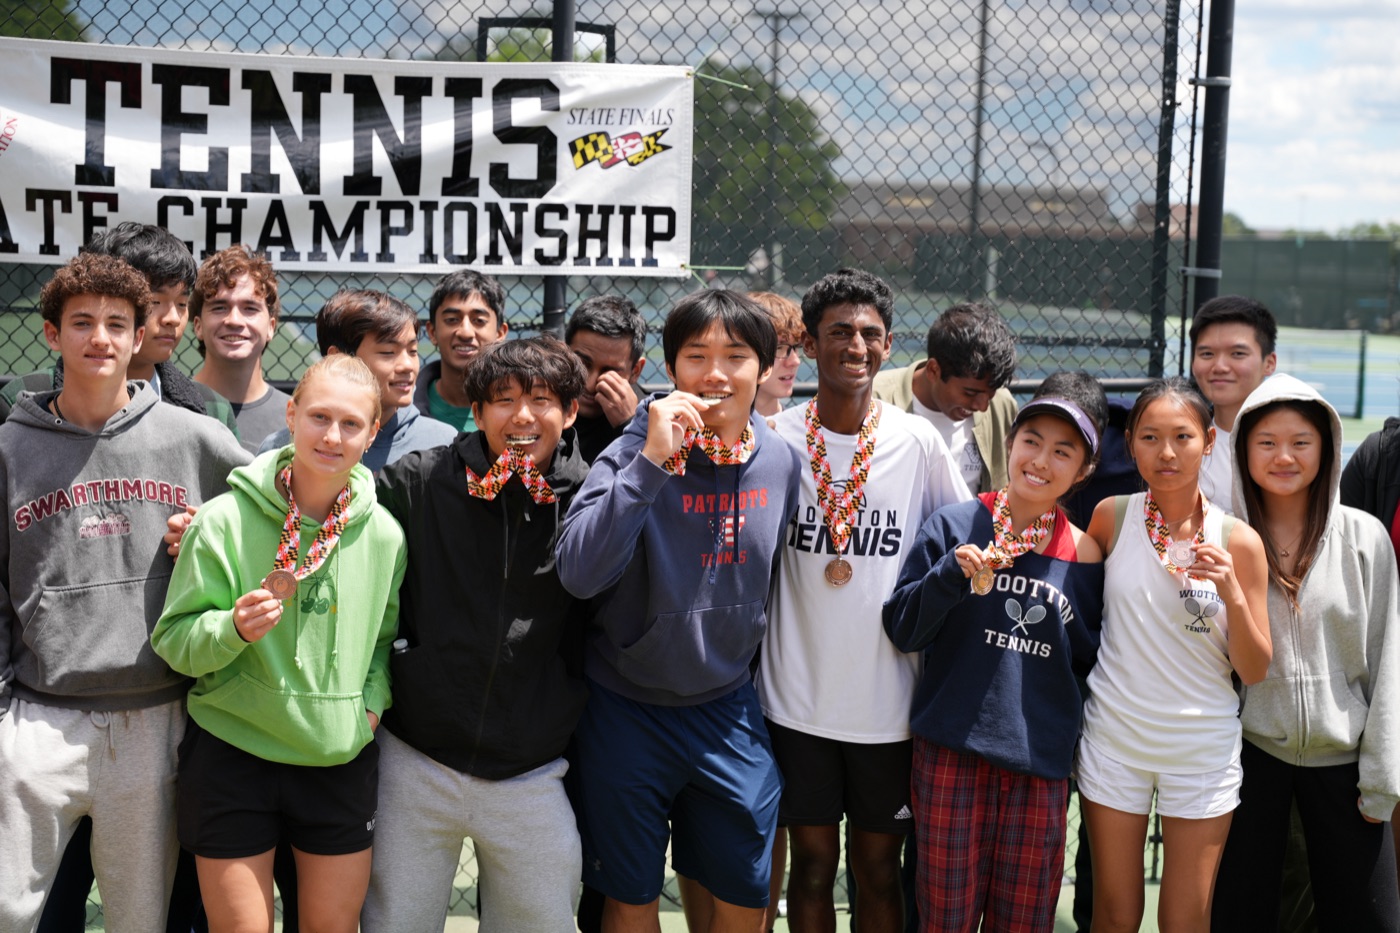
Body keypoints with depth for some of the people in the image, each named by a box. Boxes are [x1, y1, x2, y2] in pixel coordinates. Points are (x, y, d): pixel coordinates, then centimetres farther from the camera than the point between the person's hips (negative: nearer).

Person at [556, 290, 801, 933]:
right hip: (627, 706, -3)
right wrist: (653, 460, -35)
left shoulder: (780, 461, -2)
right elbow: (579, 573, -31)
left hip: (727, 706, 4)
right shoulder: (635, 454, -16)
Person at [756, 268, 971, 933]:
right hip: (797, 697, 0)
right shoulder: (777, 440, -3)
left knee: (879, 869, 11)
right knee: (812, 864, 10)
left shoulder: (918, 443, -3)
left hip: (889, 700, 0)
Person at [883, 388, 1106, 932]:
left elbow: (1089, 662, 14)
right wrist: (950, 577, -20)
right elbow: (901, 631, -5)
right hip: (953, 751, -2)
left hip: (1042, 763, 2)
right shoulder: (952, 527, -3)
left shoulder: (1085, 557, 4)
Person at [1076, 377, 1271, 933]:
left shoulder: (1238, 542, -7)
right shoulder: (1111, 516, -5)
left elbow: (1254, 671, -5)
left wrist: (1232, 593, -19)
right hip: (1114, 737, 1)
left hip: (1203, 748, 0)